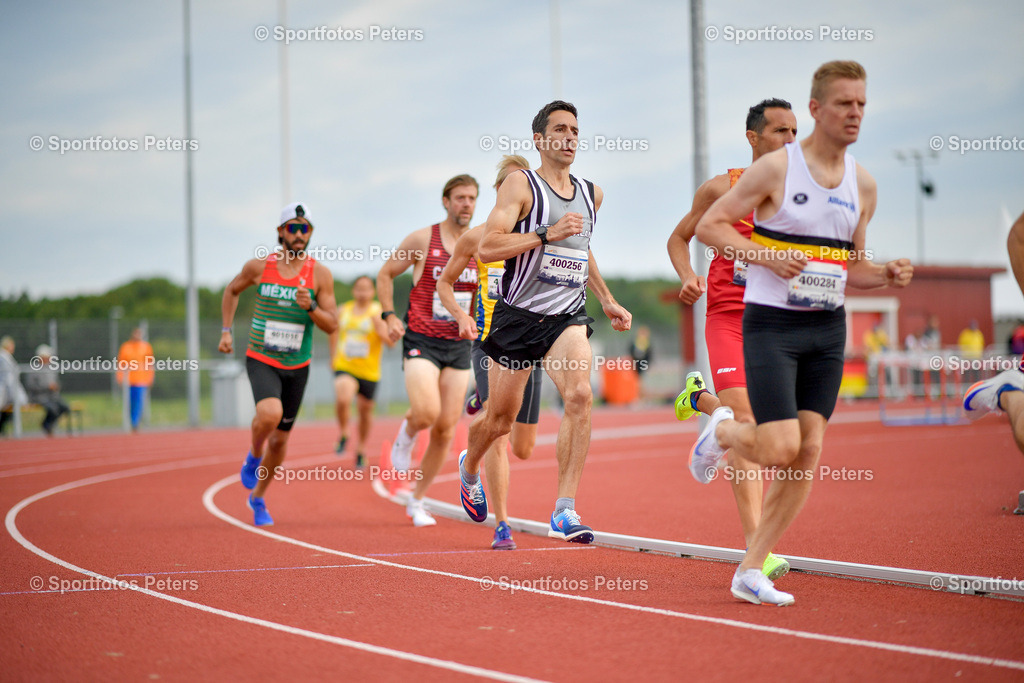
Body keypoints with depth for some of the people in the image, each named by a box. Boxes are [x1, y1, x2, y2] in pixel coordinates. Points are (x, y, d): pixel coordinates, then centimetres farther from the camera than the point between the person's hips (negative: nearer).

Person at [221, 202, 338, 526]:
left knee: (281, 438, 11)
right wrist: (226, 331, 7)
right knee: (269, 414, -31)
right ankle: (254, 456, 3)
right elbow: (232, 290, 15)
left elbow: (332, 326, -5)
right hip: (261, 361, -2)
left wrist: (310, 307, -24)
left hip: (297, 367, 2)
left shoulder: (320, 274, -5)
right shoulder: (260, 266, -5)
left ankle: (258, 498, 34)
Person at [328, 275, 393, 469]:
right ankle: (343, 435, 1)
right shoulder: (343, 310, 5)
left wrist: (380, 329, -26)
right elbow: (334, 332, 24)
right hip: (344, 366, 0)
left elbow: (391, 342, -9)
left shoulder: (379, 312, -4)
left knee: (365, 409, 10)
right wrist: (334, 356, 15)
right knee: (343, 399, -26)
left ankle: (361, 449, 33)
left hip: (368, 371, 0)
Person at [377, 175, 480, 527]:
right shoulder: (422, 240, -3)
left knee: (446, 429, 0)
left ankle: (417, 501, 16)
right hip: (421, 341, -4)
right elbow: (385, 275, 7)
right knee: (426, 413, -25)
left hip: (458, 346, 4)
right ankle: (407, 432, 13)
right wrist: (389, 316, -4)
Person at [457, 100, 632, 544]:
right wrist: (547, 234, -25)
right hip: (518, 316, -3)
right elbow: (487, 248, -18)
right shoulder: (521, 184, -7)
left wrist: (607, 302, 27)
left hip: (567, 316, 3)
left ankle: (564, 513, -22)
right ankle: (469, 467, 46)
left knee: (579, 395, -23)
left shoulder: (592, 194, 12)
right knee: (500, 418, 9)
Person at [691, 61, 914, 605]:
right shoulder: (775, 168, -8)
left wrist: (888, 275, -3)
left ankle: (751, 571, 8)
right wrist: (768, 255, -18)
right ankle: (723, 431, 21)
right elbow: (708, 225, -5)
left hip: (828, 330, 6)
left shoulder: (863, 184, 9)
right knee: (781, 449, -15)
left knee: (809, 452, -1)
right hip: (772, 324, -6)